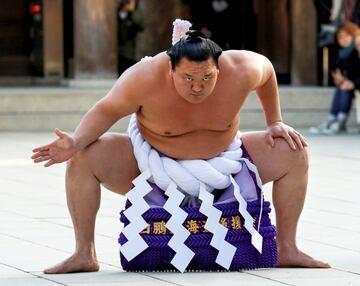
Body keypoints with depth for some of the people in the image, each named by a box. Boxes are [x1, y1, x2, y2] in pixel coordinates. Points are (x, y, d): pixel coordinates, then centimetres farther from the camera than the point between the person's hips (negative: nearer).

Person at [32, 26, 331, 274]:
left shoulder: (239, 71, -26)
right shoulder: (145, 78, -32)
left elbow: (266, 69, -2)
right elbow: (106, 110, -18)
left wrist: (275, 123, 2)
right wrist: (76, 141, -34)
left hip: (221, 165, 2)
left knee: (294, 153, -11)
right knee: (83, 157, -25)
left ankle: (287, 249, -1)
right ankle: (84, 253, -15)